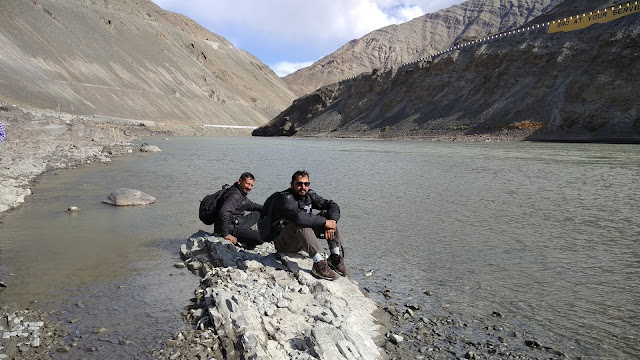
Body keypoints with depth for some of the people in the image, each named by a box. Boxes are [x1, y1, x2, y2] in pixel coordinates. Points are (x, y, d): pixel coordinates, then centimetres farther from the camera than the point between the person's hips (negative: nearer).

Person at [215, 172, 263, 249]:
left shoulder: (241, 193, 11)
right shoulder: (235, 195, -21)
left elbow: (250, 205, 30)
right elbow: (224, 212, -35)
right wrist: (225, 234, -32)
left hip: (236, 224, 10)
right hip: (230, 229, -10)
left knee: (258, 213, 23)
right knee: (261, 238, -22)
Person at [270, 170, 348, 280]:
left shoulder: (309, 195, 1)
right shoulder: (285, 198, -20)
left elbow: (333, 206, -2)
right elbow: (298, 216, -40)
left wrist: (331, 223, -22)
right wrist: (324, 222, -33)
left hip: (302, 241, 7)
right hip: (284, 243, -7)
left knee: (327, 215, -6)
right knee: (301, 224, -36)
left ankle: (336, 258, -9)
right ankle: (319, 264, -36)